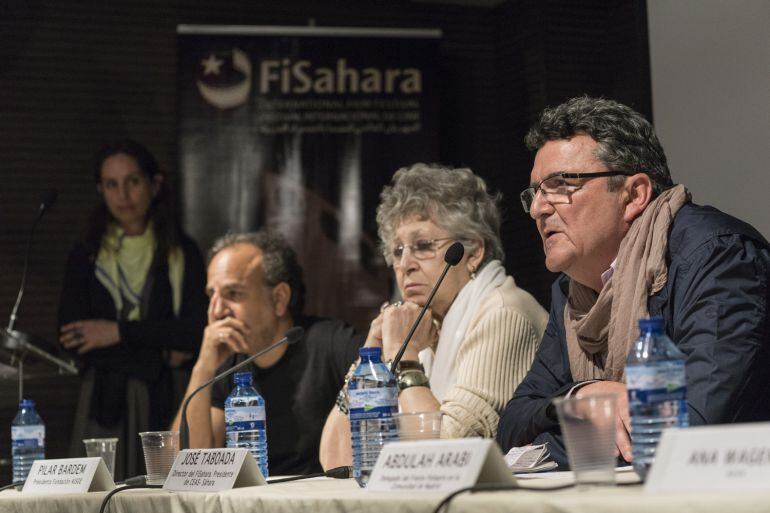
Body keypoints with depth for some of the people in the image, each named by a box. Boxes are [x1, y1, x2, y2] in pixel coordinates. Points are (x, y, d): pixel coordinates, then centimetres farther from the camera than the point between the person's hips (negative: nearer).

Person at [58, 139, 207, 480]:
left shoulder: (182, 253, 6)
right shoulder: (86, 257, 8)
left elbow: (197, 331, -4)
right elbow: (71, 338, -3)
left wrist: (119, 331, -8)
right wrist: (161, 356, -7)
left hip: (168, 401, 0)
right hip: (106, 401, 1)